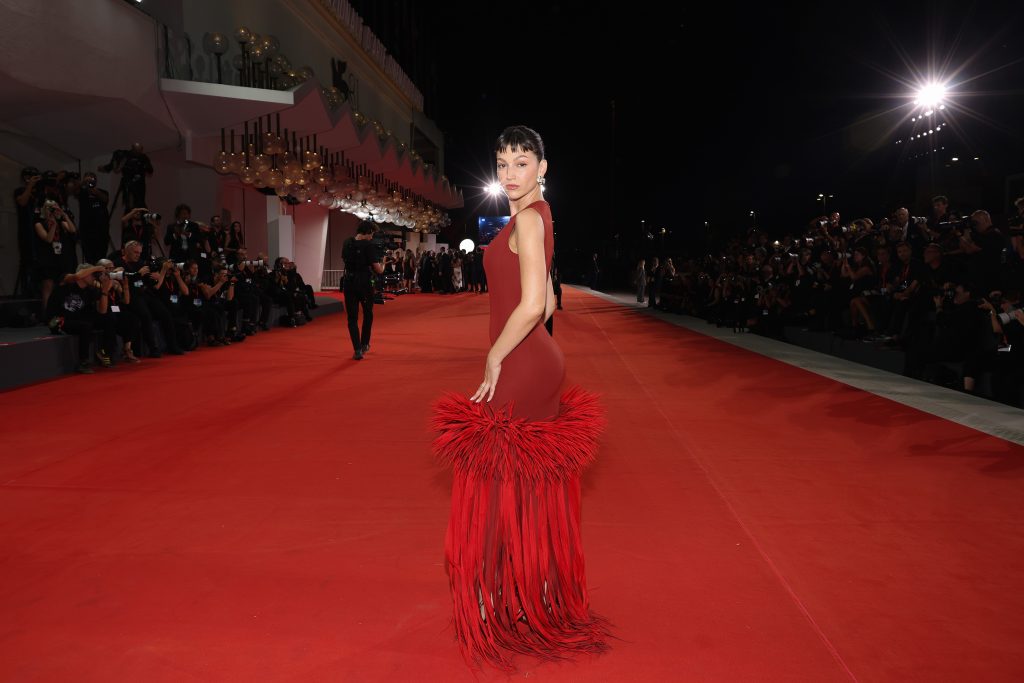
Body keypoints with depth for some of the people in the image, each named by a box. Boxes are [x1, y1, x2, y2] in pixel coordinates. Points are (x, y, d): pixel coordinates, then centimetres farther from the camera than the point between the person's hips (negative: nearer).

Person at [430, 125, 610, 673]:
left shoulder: (527, 218, -14)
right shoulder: (534, 216, 15)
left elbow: (532, 305, -24)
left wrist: (494, 358, -14)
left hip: (520, 366, -10)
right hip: (539, 362, 10)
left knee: (501, 480, 3)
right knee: (534, 481, 18)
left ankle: (502, 602, 20)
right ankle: (541, 595, 34)